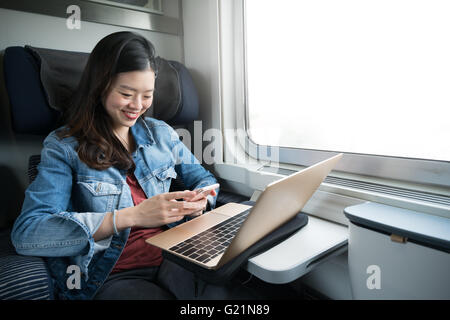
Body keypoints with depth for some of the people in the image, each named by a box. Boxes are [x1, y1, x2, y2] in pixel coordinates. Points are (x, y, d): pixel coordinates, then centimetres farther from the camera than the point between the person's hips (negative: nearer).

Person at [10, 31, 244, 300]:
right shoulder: (63, 146, -3)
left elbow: (204, 179, 17)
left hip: (170, 258, 4)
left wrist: (201, 200, -9)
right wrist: (131, 216, -25)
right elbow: (26, 234, -15)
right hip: (108, 276, -3)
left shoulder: (162, 133, 9)